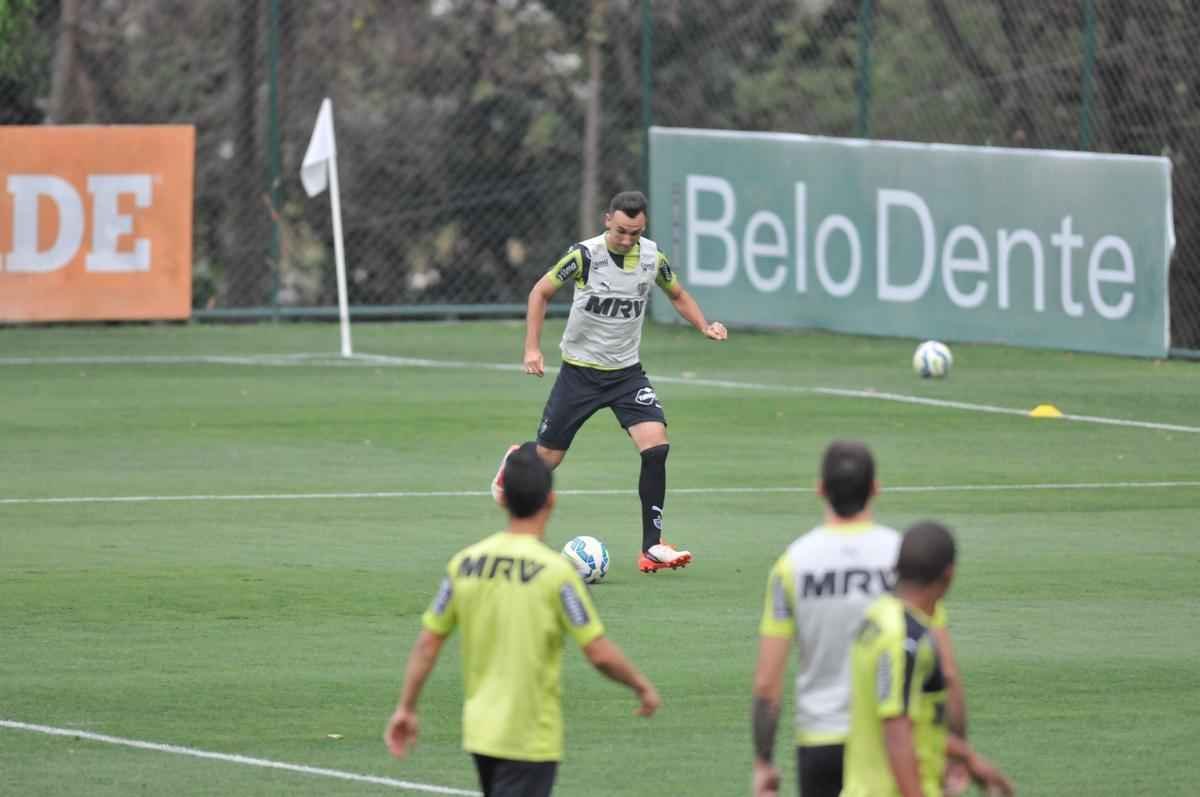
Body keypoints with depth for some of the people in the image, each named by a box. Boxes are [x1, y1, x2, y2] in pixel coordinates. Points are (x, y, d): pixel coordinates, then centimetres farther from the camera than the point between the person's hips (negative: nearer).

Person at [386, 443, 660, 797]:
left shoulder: (465, 563, 0)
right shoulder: (554, 571, -15)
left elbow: (427, 644, 3)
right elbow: (600, 654, -13)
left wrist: (405, 708, 12)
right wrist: (643, 687, 3)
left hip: (480, 733, 6)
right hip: (532, 739, -6)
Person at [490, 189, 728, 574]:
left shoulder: (653, 257, -6)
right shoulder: (584, 255, -17)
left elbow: (677, 295, 14)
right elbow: (540, 293, -5)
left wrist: (705, 325, -4)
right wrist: (532, 348, -13)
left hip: (626, 371, 2)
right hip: (579, 370, -2)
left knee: (656, 445, -19)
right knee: (547, 459, 5)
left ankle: (652, 547, -13)